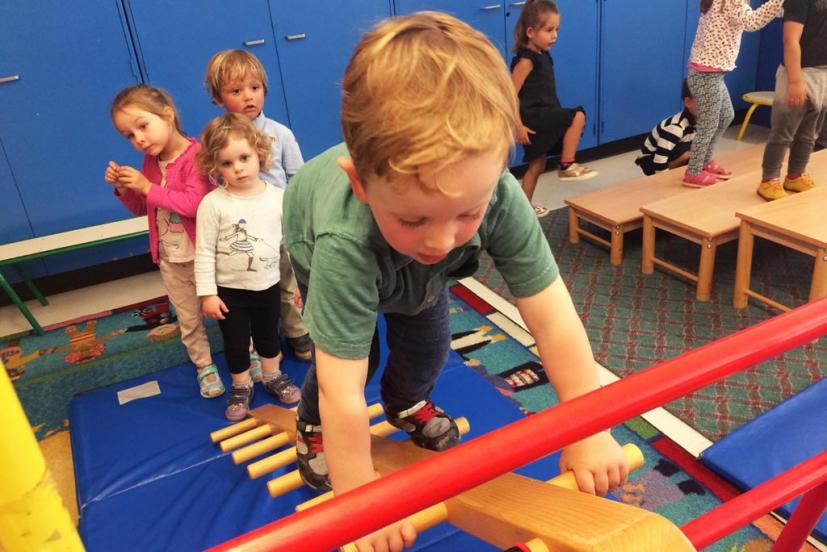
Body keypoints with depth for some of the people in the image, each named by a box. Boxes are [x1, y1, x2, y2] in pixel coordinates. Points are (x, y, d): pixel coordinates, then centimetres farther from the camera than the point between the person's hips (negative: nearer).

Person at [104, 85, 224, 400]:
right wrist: (124, 188, -4)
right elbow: (141, 208, 16)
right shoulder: (149, 162, 4)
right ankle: (204, 367, 35)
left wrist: (148, 187, -26)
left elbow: (195, 204, -31)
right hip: (170, 260, 6)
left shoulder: (196, 155, -19)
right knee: (188, 320, 17)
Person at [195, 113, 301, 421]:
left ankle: (272, 377, 45)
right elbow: (204, 252, -13)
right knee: (235, 343, 13)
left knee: (269, 337, 22)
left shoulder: (278, 197, -8)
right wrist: (207, 293, -13)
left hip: (268, 285, 2)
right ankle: (241, 387, 36)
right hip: (229, 290, -2)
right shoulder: (213, 203, -16)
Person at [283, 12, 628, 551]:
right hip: (316, 238, -2)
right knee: (356, 355, -3)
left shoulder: (498, 197, -43)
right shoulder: (343, 242, -51)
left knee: (428, 344, 7)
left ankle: (407, 404, 43)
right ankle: (312, 427, 31)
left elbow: (555, 322, -36)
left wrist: (589, 433, -32)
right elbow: (343, 391, -46)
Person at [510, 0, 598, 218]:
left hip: (541, 117, 9)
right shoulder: (526, 60, -15)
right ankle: (567, 166, -6)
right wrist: (518, 126, -23)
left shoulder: (542, 56, 12)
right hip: (533, 117, -9)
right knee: (578, 116, -15)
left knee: (537, 165, 15)